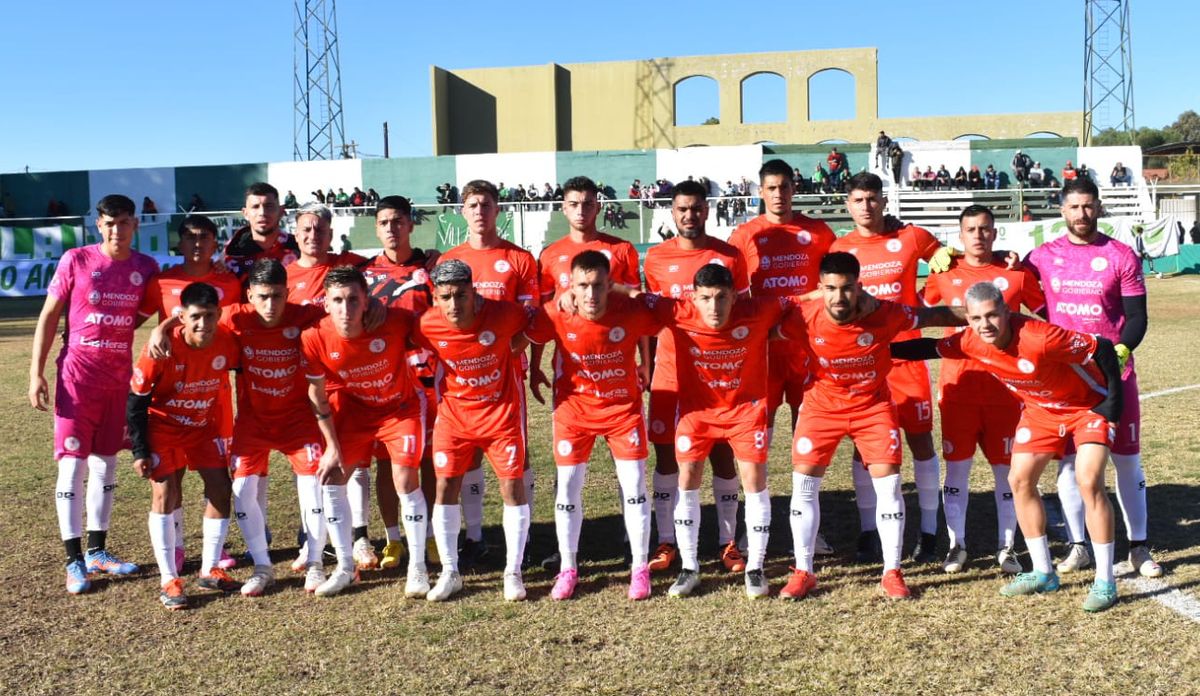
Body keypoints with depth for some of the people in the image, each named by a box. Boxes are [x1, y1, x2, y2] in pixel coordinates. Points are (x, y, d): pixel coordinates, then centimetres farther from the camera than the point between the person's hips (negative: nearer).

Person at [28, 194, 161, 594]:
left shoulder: (145, 268, 1)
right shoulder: (75, 260, -6)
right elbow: (48, 316, -2)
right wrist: (36, 373, -7)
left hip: (120, 378, 4)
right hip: (78, 376, -3)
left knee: (106, 463, 12)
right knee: (73, 464, -2)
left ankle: (97, 550, 24)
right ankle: (74, 561, 5)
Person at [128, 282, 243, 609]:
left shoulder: (227, 343, -18)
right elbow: (136, 402, -16)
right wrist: (140, 451, -15)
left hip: (203, 425, 4)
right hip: (163, 425, -4)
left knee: (221, 489, -1)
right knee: (165, 493, -12)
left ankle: (209, 570, 14)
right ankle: (169, 581, -3)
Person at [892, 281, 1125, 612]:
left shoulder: (1040, 338, -38)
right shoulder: (971, 342, -20)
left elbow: (1102, 348, -29)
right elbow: (931, 348, -3)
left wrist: (1114, 403, -24)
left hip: (1089, 404, -6)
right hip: (1040, 409, 6)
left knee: (1089, 482, -19)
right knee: (1020, 480, 1)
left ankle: (1105, 582, -6)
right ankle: (1043, 573, 15)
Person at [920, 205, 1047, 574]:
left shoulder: (1016, 273, 3)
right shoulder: (945, 273, 5)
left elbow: (1047, 314, 11)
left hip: (1004, 383, 0)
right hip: (957, 383, 0)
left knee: (1006, 467, 5)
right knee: (956, 467, 3)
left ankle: (1006, 546, 18)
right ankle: (957, 545, 14)